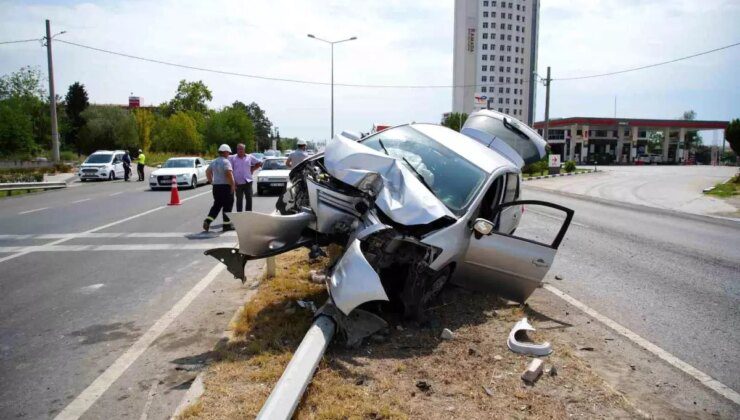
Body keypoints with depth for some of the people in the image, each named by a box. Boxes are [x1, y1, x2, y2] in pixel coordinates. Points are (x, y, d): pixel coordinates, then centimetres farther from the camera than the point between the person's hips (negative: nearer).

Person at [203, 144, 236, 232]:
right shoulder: (226, 162, -13)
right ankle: (227, 225, 6)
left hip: (216, 186, 7)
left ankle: (207, 221, -1)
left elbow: (207, 172, 19)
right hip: (225, 186, -7)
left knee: (216, 205, 14)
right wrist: (232, 185, -17)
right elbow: (229, 174, -23)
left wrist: (211, 181, 21)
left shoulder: (214, 162, 12)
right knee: (227, 206, 2)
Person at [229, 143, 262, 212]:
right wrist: (233, 180, -8)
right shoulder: (232, 158, 1)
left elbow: (259, 163, 16)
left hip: (247, 182, 1)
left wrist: (252, 169, 6)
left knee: (249, 199, -1)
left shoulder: (250, 157, 6)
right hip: (238, 183, -1)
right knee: (239, 200, 8)